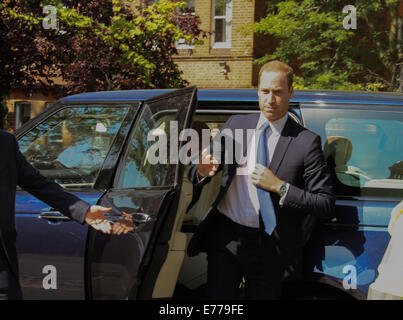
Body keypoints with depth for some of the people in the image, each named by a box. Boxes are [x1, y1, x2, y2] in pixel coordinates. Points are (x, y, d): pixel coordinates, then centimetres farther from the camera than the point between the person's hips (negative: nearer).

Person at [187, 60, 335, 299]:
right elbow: (194, 177, 7)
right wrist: (202, 171, -18)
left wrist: (279, 187, -19)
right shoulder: (236, 125, 6)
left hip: (270, 250, -2)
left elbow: (327, 206, -8)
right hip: (226, 238, 2)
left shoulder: (306, 142, -5)